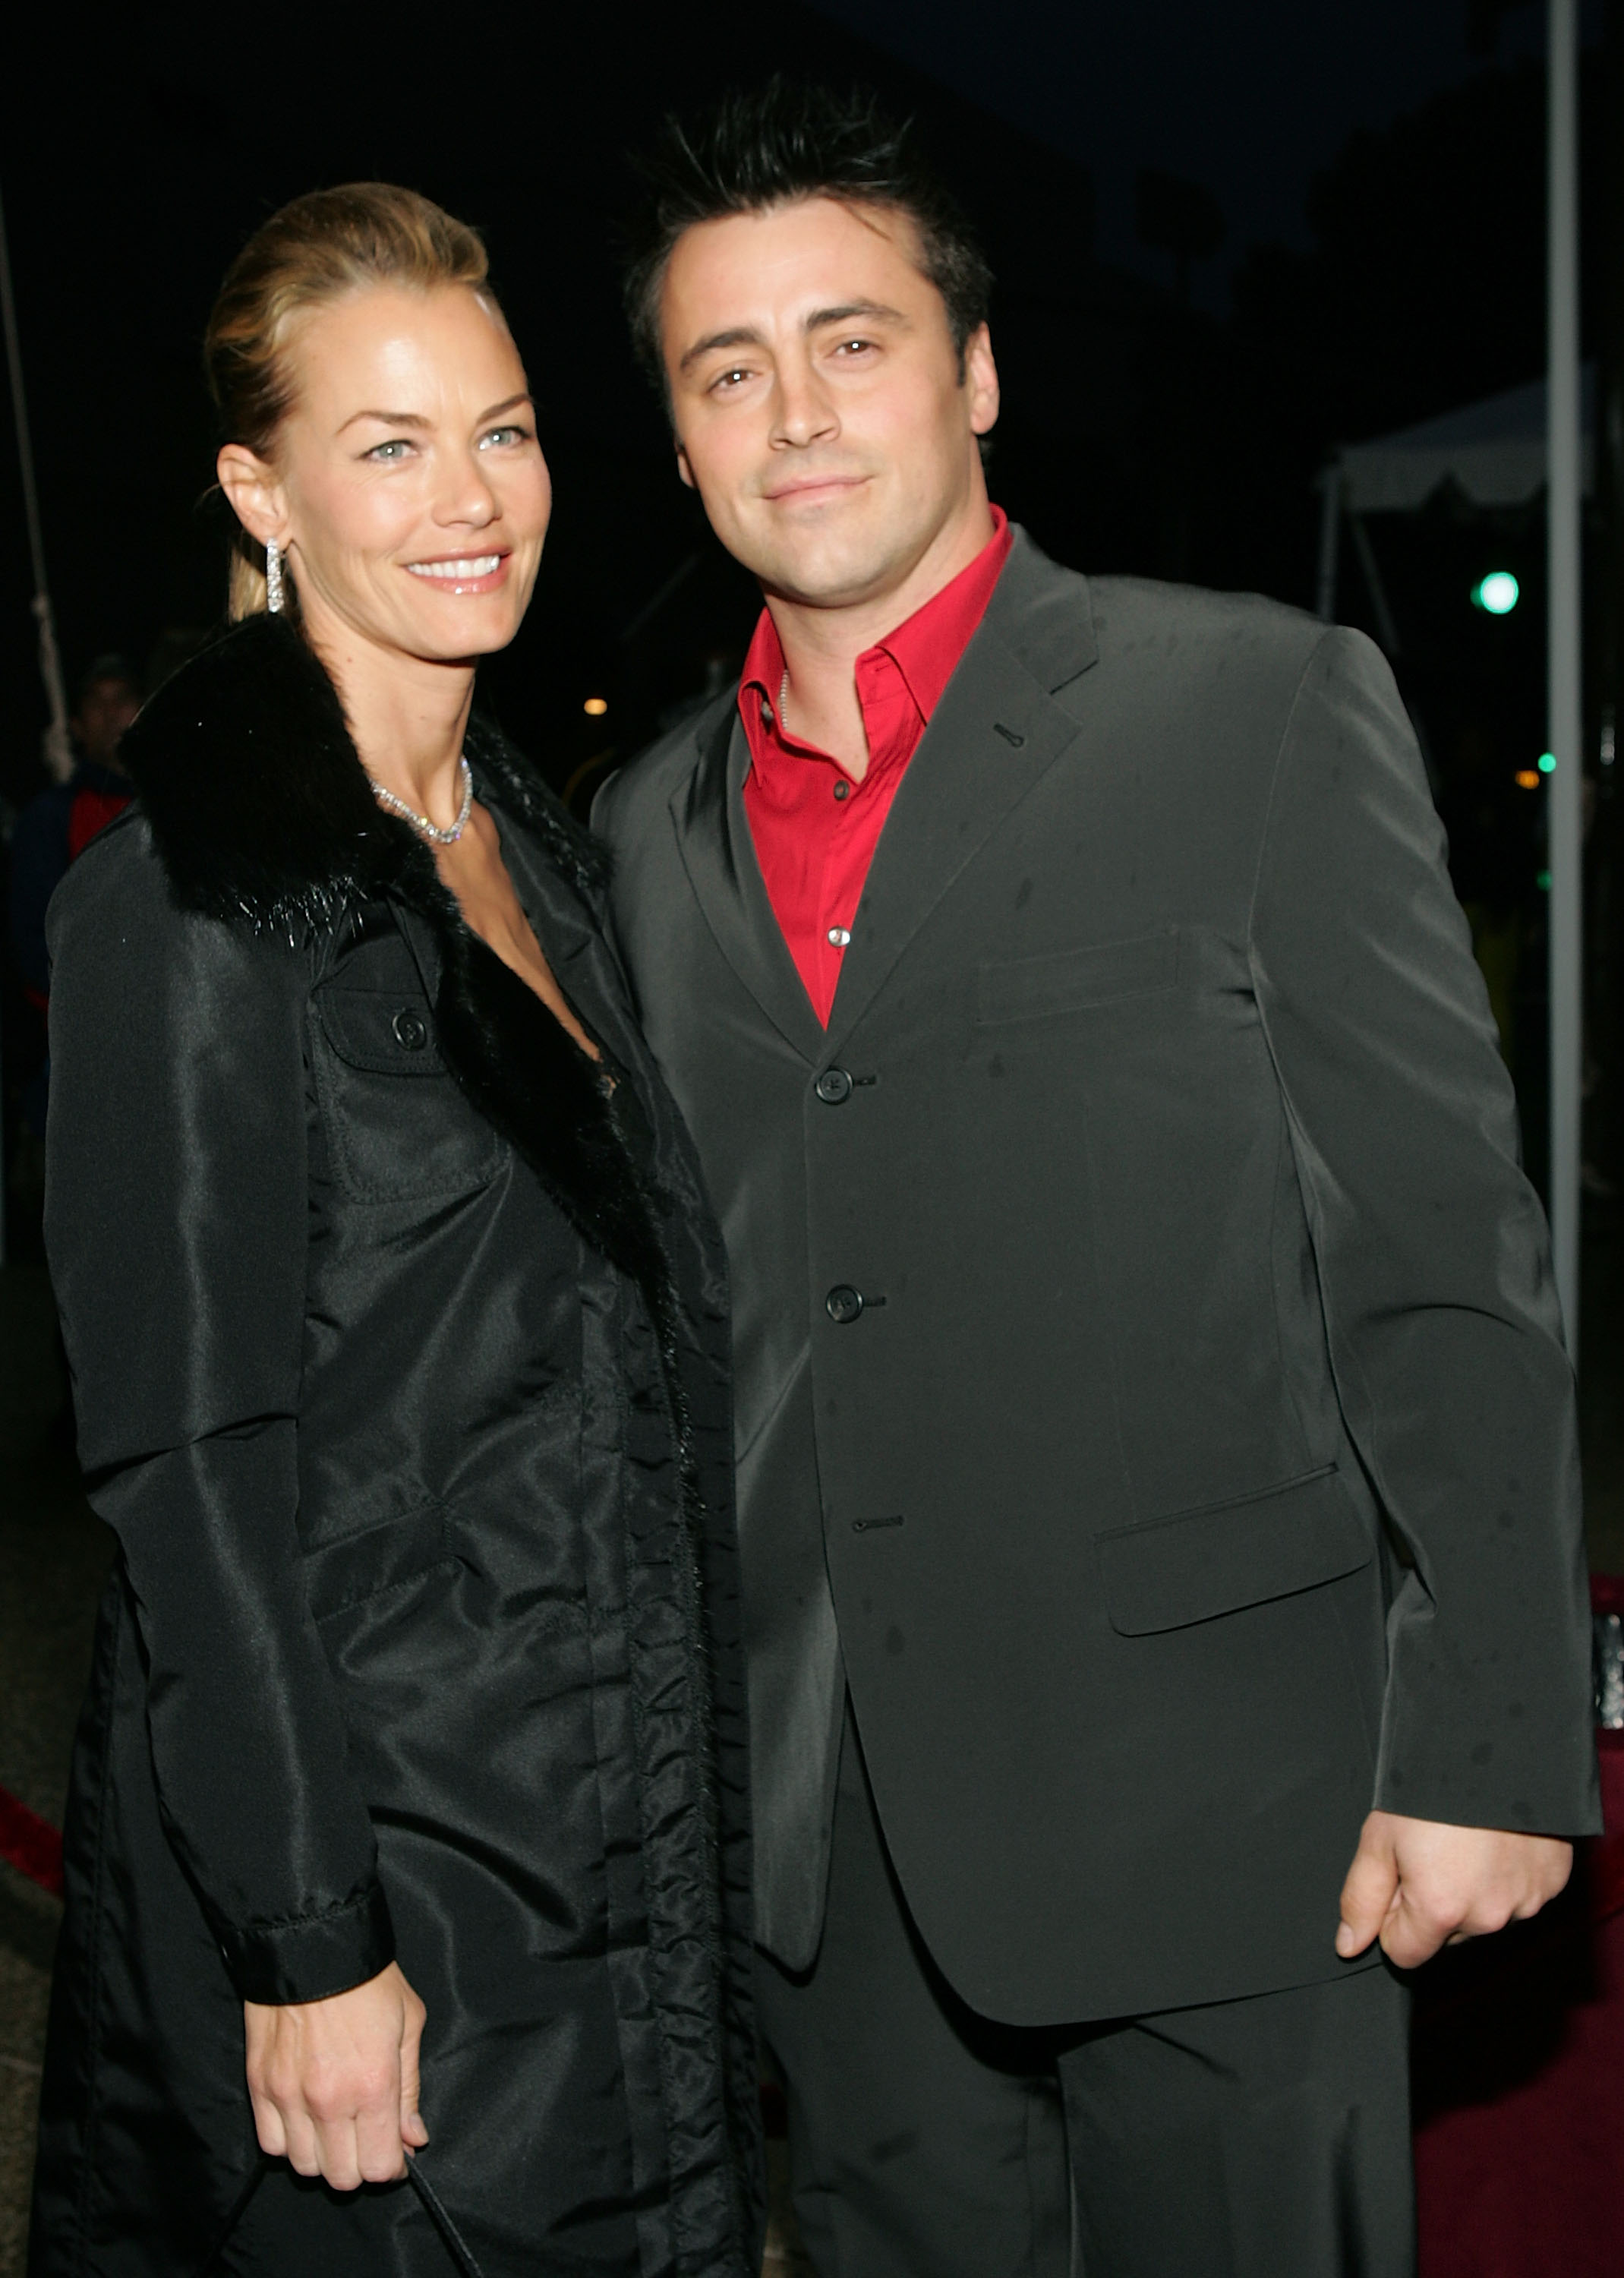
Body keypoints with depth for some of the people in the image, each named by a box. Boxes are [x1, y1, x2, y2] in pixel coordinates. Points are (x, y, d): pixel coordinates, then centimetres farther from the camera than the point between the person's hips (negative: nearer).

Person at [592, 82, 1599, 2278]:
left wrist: (1488, 1746, -12)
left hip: (1217, 1803, -4)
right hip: (827, 1840, 5)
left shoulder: (1265, 708, -5)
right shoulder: (653, 827, 9)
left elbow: (1449, 1257, -8)